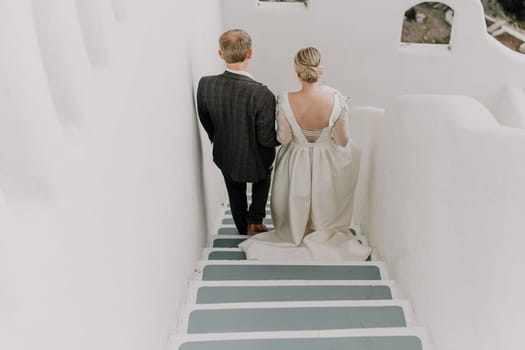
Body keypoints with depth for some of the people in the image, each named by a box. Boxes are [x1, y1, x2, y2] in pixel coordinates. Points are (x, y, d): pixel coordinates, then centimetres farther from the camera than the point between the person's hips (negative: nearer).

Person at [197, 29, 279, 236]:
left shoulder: (205, 85, -20)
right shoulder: (262, 94, -33)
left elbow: (206, 123, -3)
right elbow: (266, 139, -24)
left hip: (225, 157, 3)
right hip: (255, 161, -3)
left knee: (236, 193, 30)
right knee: (263, 177, 34)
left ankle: (244, 232, 50)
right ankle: (255, 221, 28)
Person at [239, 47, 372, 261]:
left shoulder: (285, 101, -28)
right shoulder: (337, 100, -27)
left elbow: (283, 138, -16)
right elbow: (342, 141, -17)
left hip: (296, 162, 0)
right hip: (326, 165, 1)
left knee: (297, 200, 28)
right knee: (324, 201, 30)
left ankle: (296, 235, 51)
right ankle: (324, 235, 52)